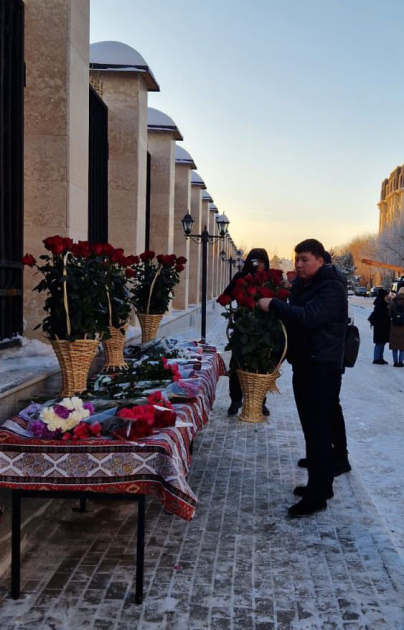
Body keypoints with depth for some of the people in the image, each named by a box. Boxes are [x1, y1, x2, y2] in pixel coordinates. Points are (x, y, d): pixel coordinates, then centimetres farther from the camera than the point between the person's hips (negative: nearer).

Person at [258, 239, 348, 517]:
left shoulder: (332, 288, -14)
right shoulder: (302, 285, 15)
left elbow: (308, 317, -28)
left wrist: (274, 305, -25)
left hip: (323, 368, -9)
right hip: (304, 365, 9)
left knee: (318, 430, -8)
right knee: (312, 427, 14)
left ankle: (317, 495, -2)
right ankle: (321, 484, 26)